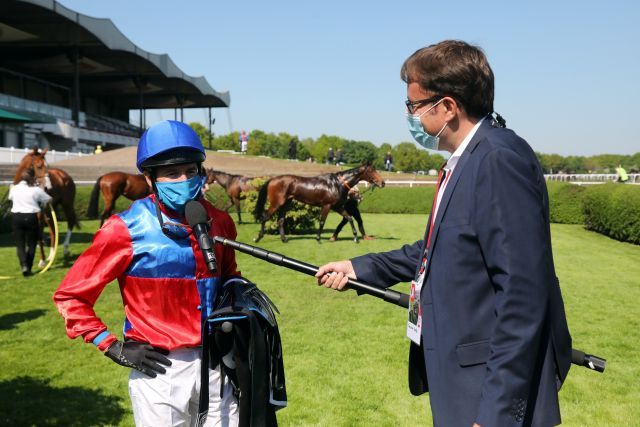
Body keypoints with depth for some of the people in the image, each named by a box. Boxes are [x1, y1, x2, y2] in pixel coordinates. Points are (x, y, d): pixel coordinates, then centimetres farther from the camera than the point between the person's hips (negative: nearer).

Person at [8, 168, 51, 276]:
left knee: (19, 244, 7)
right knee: (31, 244, 11)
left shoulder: (14, 188, 4)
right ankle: (28, 268, 10)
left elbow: (10, 197, 24)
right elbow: (49, 200, 4)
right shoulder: (36, 190, -6)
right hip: (31, 217, -2)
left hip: (16, 217, 2)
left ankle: (24, 265, -14)